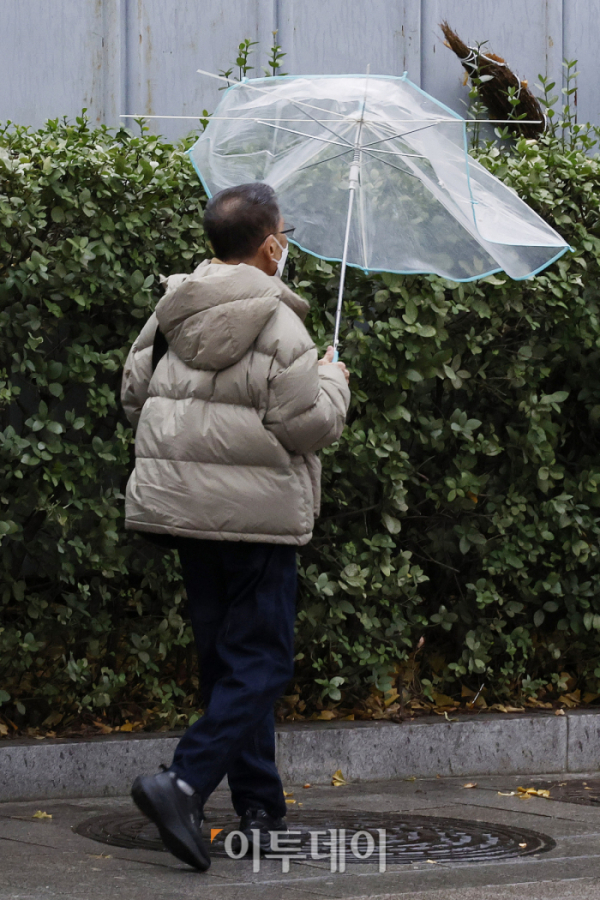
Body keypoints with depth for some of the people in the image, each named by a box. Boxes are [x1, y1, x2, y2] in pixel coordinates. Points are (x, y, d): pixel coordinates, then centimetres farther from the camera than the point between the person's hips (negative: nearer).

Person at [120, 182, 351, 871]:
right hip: (254, 516, -7)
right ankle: (184, 786, -19)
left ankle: (260, 809, 20)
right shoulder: (277, 324, -13)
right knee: (260, 662, -2)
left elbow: (134, 394, 17)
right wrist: (332, 380, 4)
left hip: (179, 503, 7)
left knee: (226, 658, 14)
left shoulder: (170, 314, 7)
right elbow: (310, 424, -15)